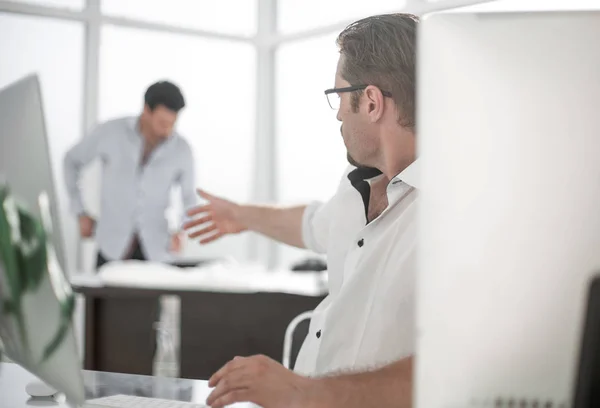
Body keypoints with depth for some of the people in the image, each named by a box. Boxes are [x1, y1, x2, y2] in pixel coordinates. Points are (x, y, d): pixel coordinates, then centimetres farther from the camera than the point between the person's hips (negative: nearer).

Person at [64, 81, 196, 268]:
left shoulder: (182, 150, -5)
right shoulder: (111, 132, -7)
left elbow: (189, 200, 8)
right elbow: (72, 161, 9)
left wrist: (180, 231, -12)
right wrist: (81, 213, 6)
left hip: (155, 251, 1)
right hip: (113, 245, 0)